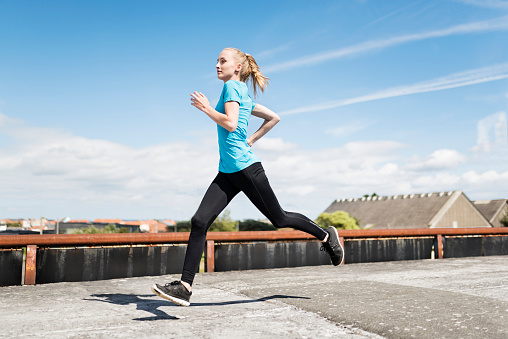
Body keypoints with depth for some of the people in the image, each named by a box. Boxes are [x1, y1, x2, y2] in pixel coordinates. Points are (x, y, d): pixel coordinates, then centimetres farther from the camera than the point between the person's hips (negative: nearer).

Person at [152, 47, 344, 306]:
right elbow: (274, 118, 23)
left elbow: (230, 124, -20)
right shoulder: (243, 95, 18)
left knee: (279, 219, 6)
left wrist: (205, 107, -9)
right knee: (199, 221, -5)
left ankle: (327, 236, 29)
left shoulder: (232, 86, -7)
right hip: (227, 172, 9)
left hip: (245, 167, -9)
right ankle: (184, 287, -7)